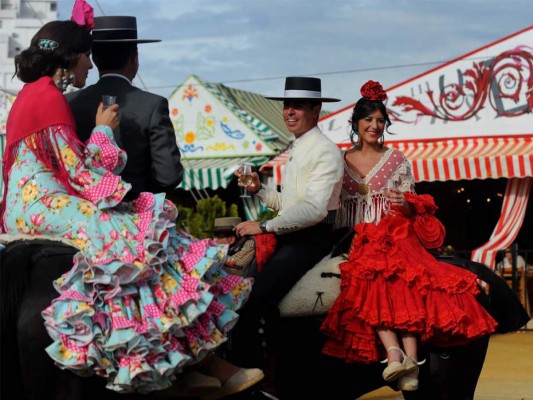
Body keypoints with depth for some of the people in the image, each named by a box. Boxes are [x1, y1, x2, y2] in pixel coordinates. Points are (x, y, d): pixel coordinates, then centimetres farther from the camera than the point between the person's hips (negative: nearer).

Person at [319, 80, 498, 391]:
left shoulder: (397, 160, 11)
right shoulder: (341, 162, 13)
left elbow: (414, 207, 12)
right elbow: (336, 208, 14)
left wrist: (407, 204, -10)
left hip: (394, 234, -1)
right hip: (358, 238, 1)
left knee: (401, 279, -32)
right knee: (371, 279, -33)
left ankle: (410, 363, -44)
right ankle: (395, 352, -48)